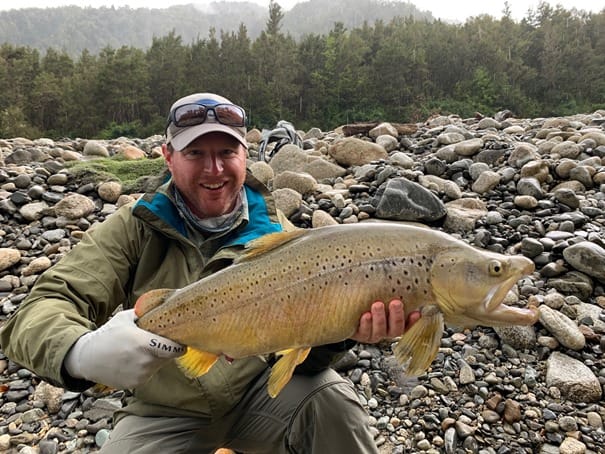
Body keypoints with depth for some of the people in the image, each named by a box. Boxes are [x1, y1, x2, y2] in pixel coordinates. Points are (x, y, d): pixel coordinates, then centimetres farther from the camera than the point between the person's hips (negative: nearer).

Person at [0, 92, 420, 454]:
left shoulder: (275, 234, -7)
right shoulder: (134, 228, -8)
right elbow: (41, 310, -16)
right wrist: (81, 352, -41)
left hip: (257, 391, 0)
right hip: (163, 413, 1)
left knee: (331, 398, -26)